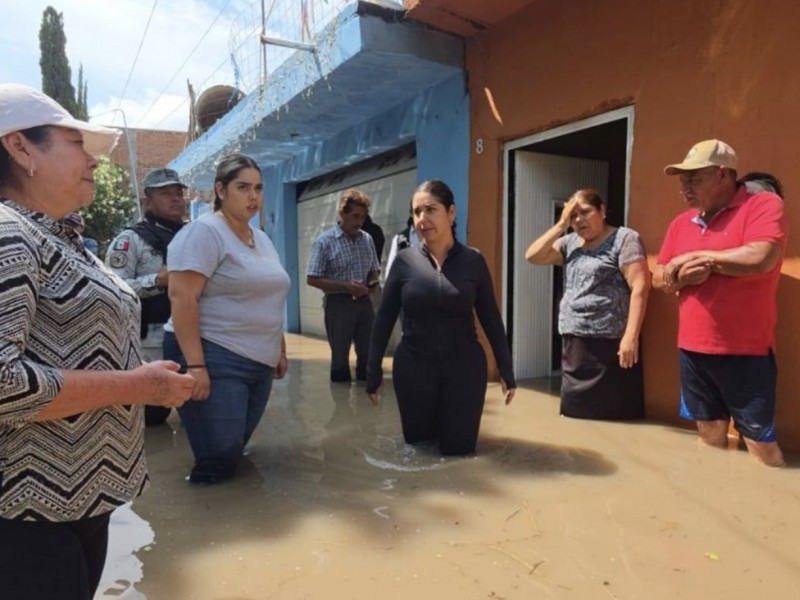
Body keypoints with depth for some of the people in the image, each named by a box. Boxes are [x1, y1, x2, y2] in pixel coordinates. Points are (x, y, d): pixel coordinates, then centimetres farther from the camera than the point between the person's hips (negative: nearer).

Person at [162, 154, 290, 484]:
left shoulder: (262, 239, 15)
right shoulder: (204, 232, -11)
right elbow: (182, 298, -20)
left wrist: (279, 351, 21)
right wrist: (195, 365, -25)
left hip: (259, 364, 8)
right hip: (214, 360, -8)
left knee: (233, 455, 17)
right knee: (217, 462, -3)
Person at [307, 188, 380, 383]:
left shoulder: (367, 239, 7)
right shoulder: (325, 241, -7)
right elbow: (312, 279, -10)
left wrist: (372, 283, -6)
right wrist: (346, 286, -19)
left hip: (364, 303, 5)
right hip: (338, 304, -4)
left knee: (369, 353, 9)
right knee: (340, 355, 6)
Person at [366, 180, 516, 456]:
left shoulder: (473, 261, -4)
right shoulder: (405, 261, -4)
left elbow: (491, 319, 1)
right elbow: (384, 318, 0)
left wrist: (506, 371, 2)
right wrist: (374, 372, 0)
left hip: (465, 368, 0)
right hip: (413, 368, 1)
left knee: (458, 448, 9)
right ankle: (431, 428, 47)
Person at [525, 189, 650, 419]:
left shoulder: (624, 239, -5)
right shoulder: (570, 243, 14)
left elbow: (640, 287, -13)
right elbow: (533, 256, 5)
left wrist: (631, 336, -21)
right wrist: (561, 225, 0)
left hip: (608, 342, -6)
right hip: (573, 341, 6)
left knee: (610, 414, -1)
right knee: (574, 410, 12)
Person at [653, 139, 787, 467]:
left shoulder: (764, 205, -7)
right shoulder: (681, 223, 10)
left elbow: (760, 259, -24)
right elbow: (659, 278, 12)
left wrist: (694, 257, -12)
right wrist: (683, 275, -11)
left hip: (746, 352, -5)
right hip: (693, 350, 5)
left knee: (760, 441, 3)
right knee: (709, 434, 16)